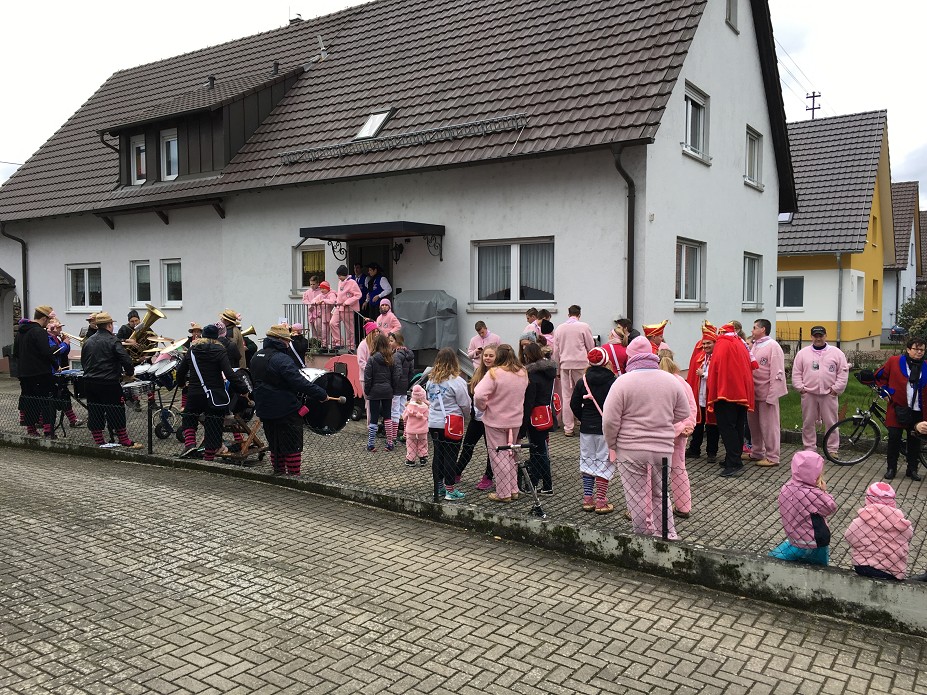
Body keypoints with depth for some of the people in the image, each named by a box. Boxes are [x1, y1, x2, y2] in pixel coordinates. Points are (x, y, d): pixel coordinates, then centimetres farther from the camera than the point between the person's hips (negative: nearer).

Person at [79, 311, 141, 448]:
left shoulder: (88, 341, 10)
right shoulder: (113, 341, -10)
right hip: (108, 383, -6)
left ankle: (99, 442, 14)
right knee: (116, 412, 1)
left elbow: (83, 362, 18)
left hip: (89, 382, 6)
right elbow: (126, 360, -19)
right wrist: (129, 373, -2)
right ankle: (125, 442, 6)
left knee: (94, 413, 9)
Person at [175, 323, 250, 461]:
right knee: (213, 425, 6)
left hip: (194, 394, 3)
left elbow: (180, 370, 14)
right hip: (215, 396, -3)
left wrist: (181, 383, 34)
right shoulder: (219, 351, -7)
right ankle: (209, 457, 10)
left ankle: (190, 443, 2)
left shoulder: (192, 350, 6)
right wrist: (244, 389, -14)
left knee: (188, 418, 25)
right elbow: (230, 374, -17)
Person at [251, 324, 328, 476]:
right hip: (287, 411, -8)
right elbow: (300, 382, -27)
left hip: (265, 410, 8)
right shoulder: (281, 359, -21)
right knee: (292, 446, 3)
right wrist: (322, 394, -23)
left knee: (275, 445, 19)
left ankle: (278, 472, 26)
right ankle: (293, 475, 6)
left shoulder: (256, 357, 8)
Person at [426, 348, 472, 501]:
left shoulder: (431, 380, 3)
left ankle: (438, 488, 23)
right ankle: (450, 490, 8)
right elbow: (465, 404, -10)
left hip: (434, 424, 6)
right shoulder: (456, 381, -15)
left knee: (438, 455, 14)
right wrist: (465, 416, 9)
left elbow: (430, 400, 10)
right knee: (451, 457, 2)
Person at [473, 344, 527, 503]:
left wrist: (483, 407, -9)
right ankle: (513, 489, 27)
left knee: (498, 456, 5)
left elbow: (479, 395, -27)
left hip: (496, 420, -6)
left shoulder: (494, 373, -20)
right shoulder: (522, 373, 0)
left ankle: (503, 493, 10)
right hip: (516, 420, 6)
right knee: (511, 454, 21)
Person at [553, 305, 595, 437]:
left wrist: (557, 367, 19)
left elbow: (556, 350, 11)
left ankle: (568, 428, 8)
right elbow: (591, 346, 1)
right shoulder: (583, 327, -5)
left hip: (565, 364, 3)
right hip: (581, 364, -3)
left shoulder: (559, 328, 7)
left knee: (566, 396, 6)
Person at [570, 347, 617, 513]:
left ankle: (587, 499, 16)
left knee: (587, 461, 14)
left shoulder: (583, 381, 1)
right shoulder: (613, 381, -9)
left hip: (587, 428, 3)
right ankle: (601, 501, 4)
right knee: (604, 463, 4)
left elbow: (574, 405, 1)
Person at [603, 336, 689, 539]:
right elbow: (683, 414, 13)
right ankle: (669, 533, 20)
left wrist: (611, 445, 3)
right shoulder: (671, 380, 2)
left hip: (631, 450, -4)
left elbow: (610, 420, -12)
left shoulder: (623, 381, -11)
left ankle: (644, 536, 15)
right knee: (660, 494, 19)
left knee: (637, 497, 8)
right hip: (664, 448, 4)